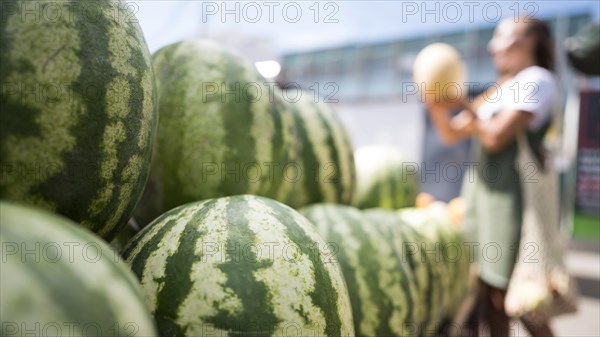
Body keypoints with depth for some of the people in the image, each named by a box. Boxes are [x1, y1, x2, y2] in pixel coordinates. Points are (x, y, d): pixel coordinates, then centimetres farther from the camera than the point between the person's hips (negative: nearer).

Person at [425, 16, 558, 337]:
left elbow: (496, 137, -16)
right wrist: (437, 106, 1)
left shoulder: (537, 79, -6)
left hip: (508, 194, -8)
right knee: (485, 292, 10)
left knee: (507, 295, -3)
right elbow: (451, 134, 17)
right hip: (478, 189, 8)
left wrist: (463, 105, -6)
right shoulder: (499, 89, 18)